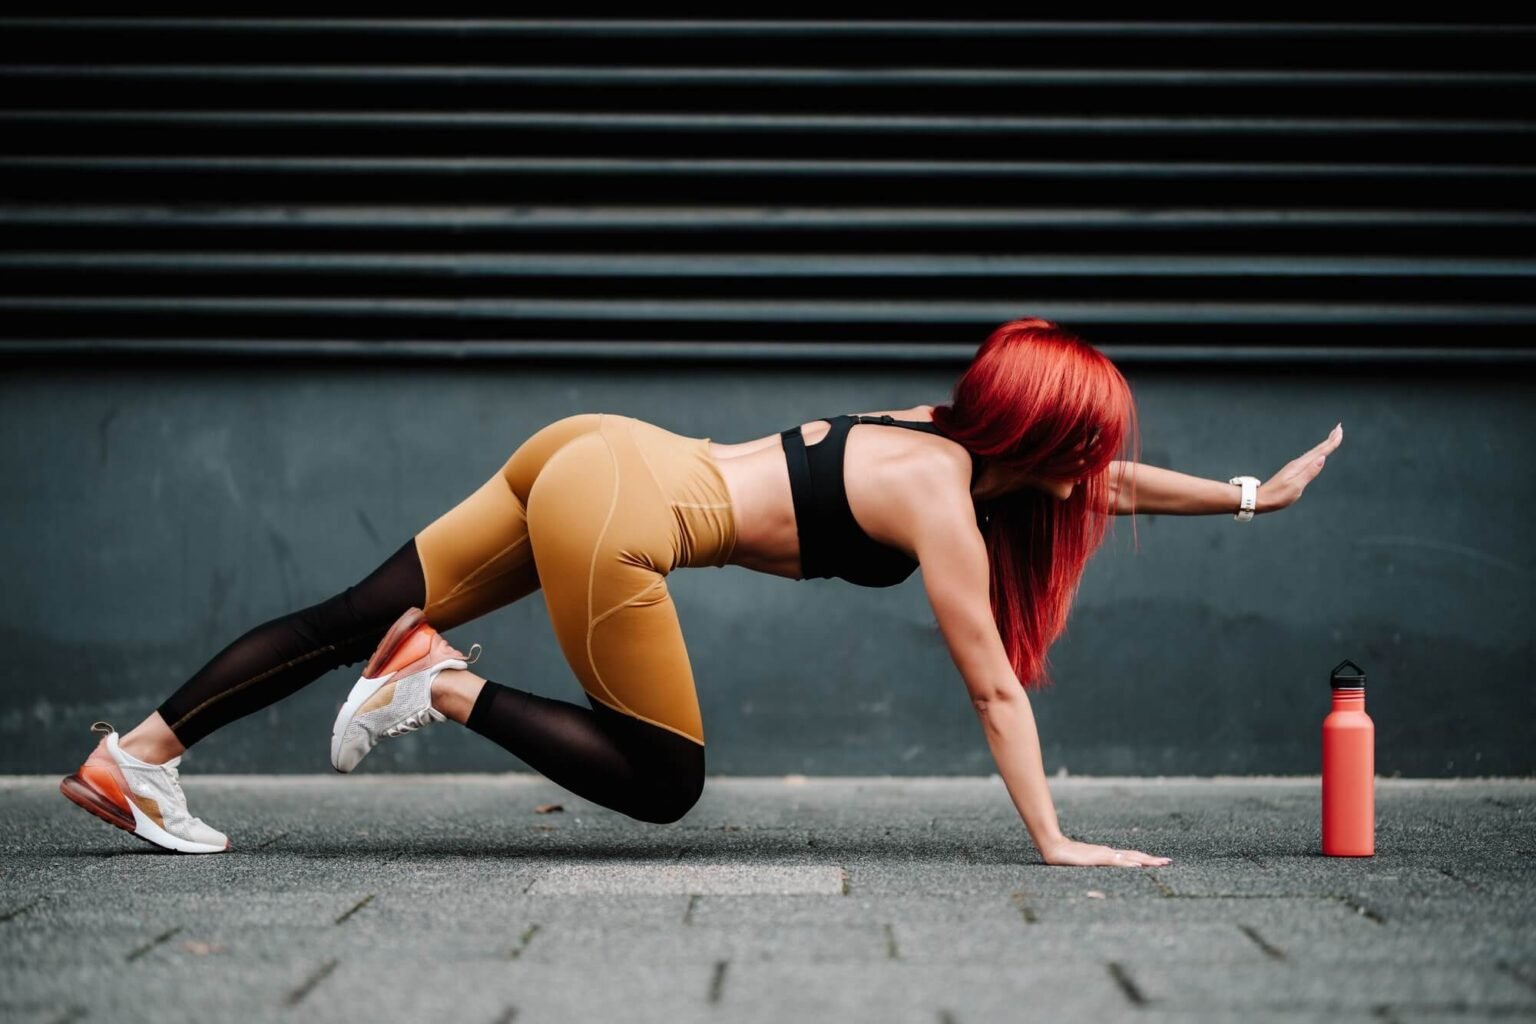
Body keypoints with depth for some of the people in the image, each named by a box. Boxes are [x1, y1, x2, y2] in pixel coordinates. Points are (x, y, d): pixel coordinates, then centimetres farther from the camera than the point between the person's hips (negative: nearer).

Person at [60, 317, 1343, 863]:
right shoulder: (943, 502, -8)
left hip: (599, 447, 9)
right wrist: (1052, 843, 0)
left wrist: (1250, 493, 32)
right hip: (617, 513, -9)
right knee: (663, 785, 2)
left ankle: (137, 754, 6)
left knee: (358, 620, 6)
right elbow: (994, 690, -5)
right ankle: (447, 687, -6)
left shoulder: (941, 427, 14)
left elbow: (1098, 477, 29)